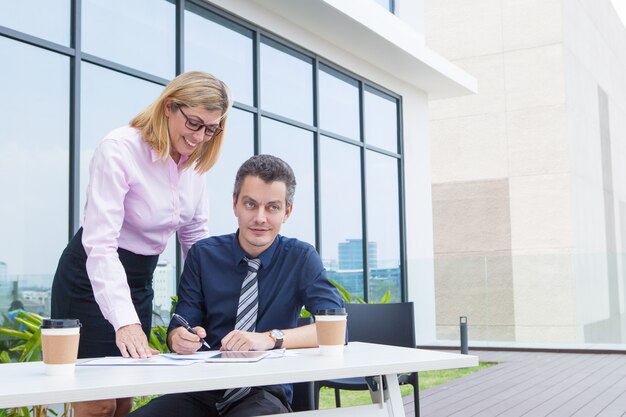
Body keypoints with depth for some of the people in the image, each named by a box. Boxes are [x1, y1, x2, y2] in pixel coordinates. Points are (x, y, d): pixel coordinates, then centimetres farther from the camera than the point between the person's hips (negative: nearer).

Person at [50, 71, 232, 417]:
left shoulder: (194, 161, 0)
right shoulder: (119, 149, -22)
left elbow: (196, 235, 9)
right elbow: (100, 243, -30)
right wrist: (125, 321, -39)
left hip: (139, 281, 7)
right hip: (93, 280, -6)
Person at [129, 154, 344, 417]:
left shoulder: (301, 259, 1)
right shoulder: (203, 255, 5)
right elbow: (179, 328, 2)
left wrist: (271, 338, -23)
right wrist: (180, 338, -22)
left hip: (265, 393, -3)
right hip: (203, 392, 3)